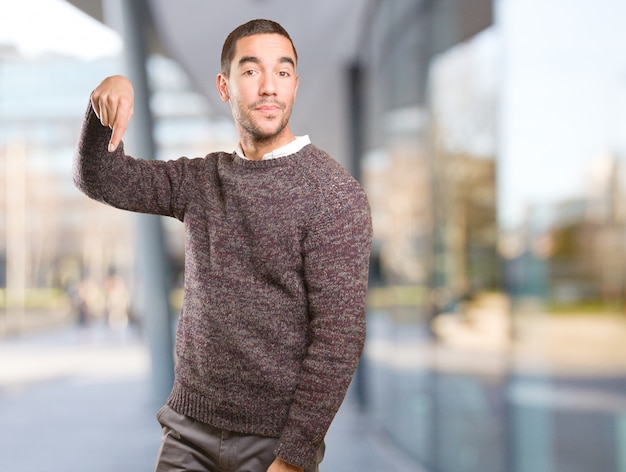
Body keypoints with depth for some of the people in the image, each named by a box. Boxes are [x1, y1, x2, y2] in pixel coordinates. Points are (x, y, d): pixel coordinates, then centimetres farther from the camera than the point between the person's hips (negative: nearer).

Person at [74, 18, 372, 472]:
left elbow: (340, 332, -16)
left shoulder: (334, 193, -11)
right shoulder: (203, 180, 8)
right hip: (190, 425, 5)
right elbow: (101, 178, 10)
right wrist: (110, 93, -10)